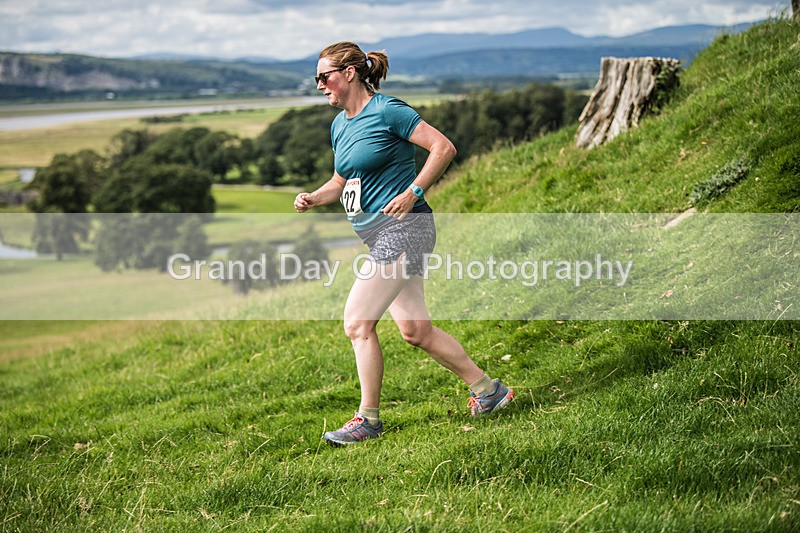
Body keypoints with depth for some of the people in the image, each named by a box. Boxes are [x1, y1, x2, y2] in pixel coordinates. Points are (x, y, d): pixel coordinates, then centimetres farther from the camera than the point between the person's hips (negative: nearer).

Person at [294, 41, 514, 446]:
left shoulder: (386, 110, -11)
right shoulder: (340, 124, 14)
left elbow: (444, 147, -12)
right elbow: (341, 182, 24)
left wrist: (412, 193, -17)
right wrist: (313, 199, 5)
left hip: (402, 227, -9)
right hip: (377, 233, 9)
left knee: (357, 321, -12)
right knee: (414, 329, 9)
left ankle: (368, 419, 0)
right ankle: (488, 389, 21)